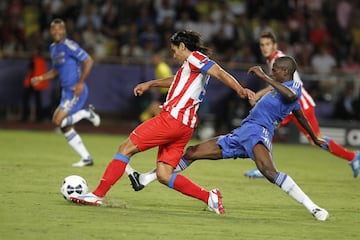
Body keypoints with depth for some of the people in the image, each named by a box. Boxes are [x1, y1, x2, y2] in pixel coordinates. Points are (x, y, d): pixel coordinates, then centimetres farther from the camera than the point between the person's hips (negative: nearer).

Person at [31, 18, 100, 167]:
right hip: (66, 91, 9)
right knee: (65, 127, 8)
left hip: (76, 91, -9)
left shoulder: (68, 46, -13)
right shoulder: (53, 48, 14)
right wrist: (41, 78, 12)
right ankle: (86, 158, 15)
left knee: (58, 121, -19)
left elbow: (88, 61, -16)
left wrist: (81, 83, -19)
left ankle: (87, 113, 0)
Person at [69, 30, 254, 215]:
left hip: (172, 118, -9)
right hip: (185, 125, 9)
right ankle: (209, 197, -4)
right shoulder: (189, 68, 26)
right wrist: (150, 84, 52)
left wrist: (240, 89, -30)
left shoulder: (194, 58, -1)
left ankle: (97, 195, -4)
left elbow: (219, 73, -15)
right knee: (164, 175, 4)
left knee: (126, 148, -3)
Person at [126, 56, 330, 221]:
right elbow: (301, 116, 38)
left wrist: (264, 77, -25)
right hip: (240, 134, 10)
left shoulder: (295, 86, -2)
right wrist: (314, 138, 52)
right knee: (192, 153, 12)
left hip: (257, 132, -10)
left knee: (269, 171, -38)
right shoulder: (281, 89, 26)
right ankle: (146, 179, 23)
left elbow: (290, 95, -29)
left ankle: (313, 208, -33)